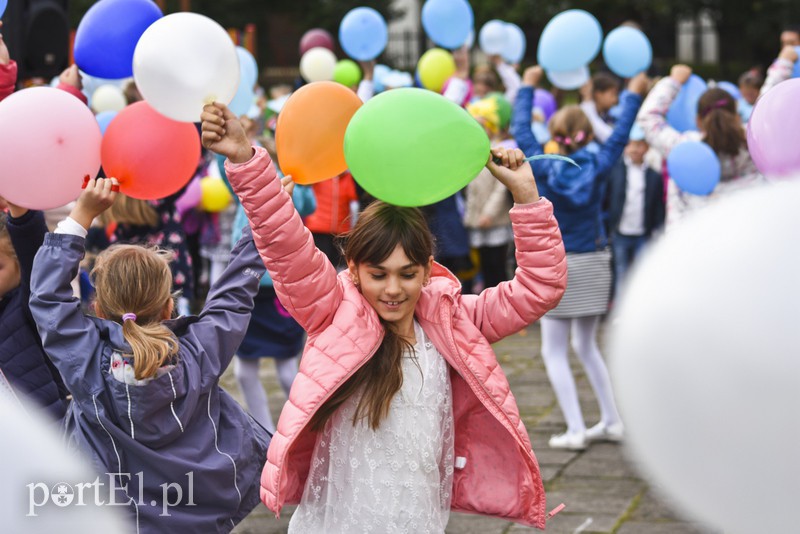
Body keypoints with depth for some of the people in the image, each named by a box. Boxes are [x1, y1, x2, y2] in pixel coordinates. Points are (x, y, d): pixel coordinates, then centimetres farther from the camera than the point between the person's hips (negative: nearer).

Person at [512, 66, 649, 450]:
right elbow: (619, 136, 8)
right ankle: (611, 421, 20)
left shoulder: (543, 169, -11)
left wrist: (528, 87, 13)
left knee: (554, 352, 3)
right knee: (586, 346, 19)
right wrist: (634, 95, 21)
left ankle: (575, 430, -4)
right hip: (594, 263, 4)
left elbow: (521, 129, 0)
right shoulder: (597, 166, -6)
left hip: (556, 266, -4)